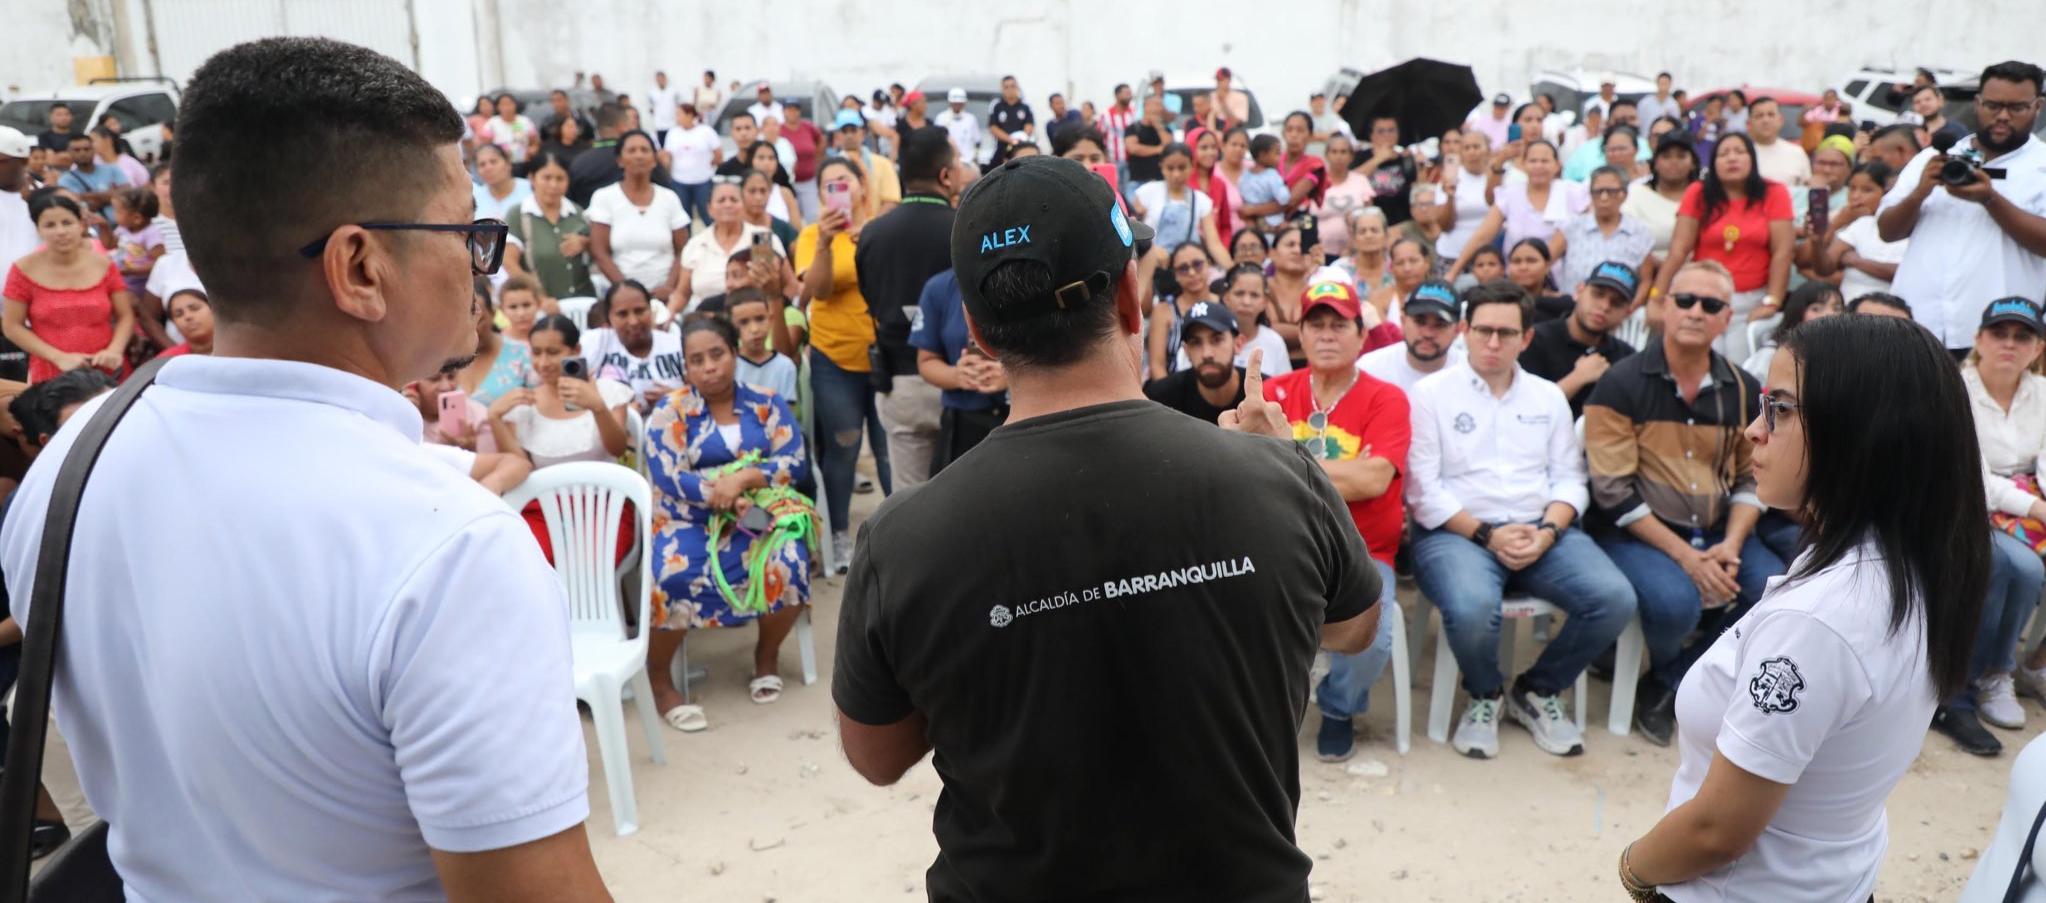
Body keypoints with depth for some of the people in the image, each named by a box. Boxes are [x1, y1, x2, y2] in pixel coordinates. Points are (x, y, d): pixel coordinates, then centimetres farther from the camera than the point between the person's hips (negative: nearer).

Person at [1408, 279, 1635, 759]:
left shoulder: (1548, 396, 18)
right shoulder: (1430, 393, 3)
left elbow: (1569, 479, 11)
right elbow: (1422, 490, -5)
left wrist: (1546, 531, -9)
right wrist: (1487, 535, -13)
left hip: (1541, 531, 5)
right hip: (1456, 532, -4)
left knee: (1615, 599, -21)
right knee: (1472, 609, -36)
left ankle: (1536, 691, 6)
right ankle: (1484, 696, 1)